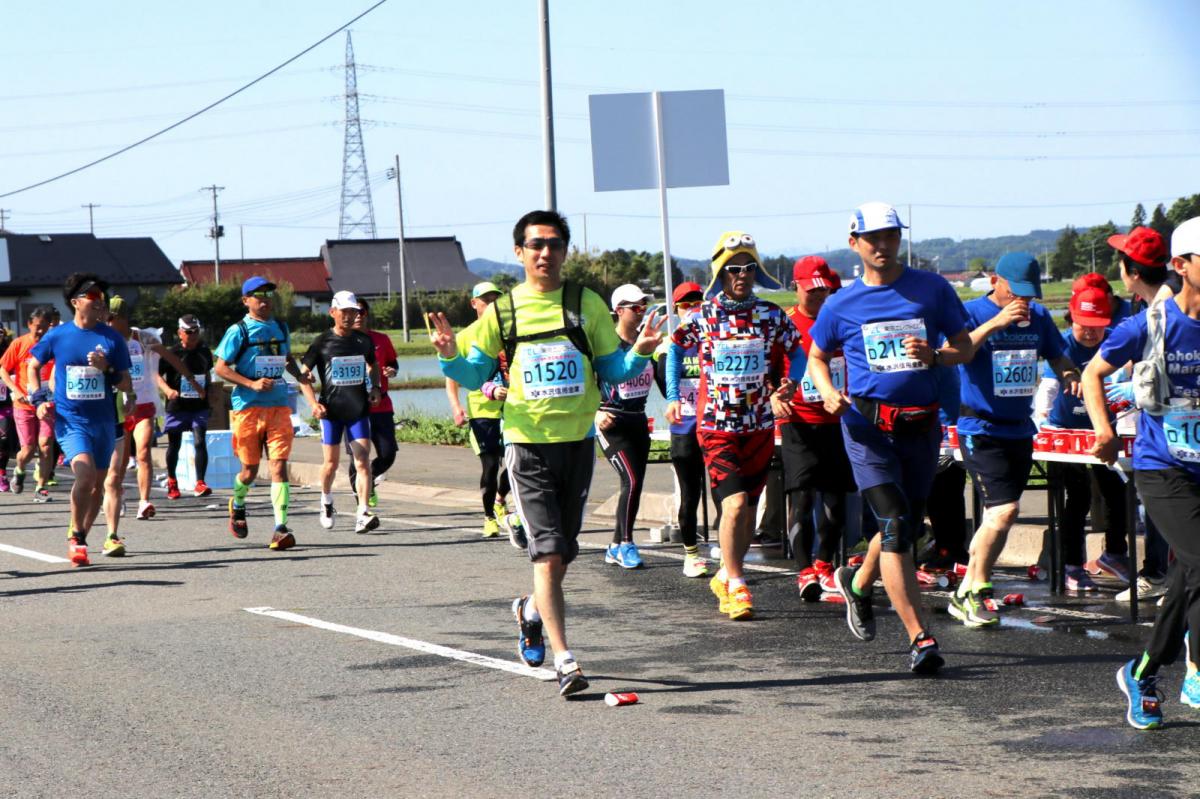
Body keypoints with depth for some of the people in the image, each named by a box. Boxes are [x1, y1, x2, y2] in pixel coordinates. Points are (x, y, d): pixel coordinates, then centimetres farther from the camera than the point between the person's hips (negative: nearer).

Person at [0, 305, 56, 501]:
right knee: (28, 449, -1)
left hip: (47, 403, 1)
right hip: (24, 404, -1)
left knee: (46, 445, -11)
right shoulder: (19, 344, -3)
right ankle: (19, 471, 33)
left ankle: (40, 488, 0)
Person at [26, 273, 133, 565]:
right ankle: (76, 536, -8)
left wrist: (106, 368, -14)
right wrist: (39, 399, 3)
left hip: (103, 421, 3)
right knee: (86, 473, -23)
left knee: (98, 483, 9)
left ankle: (78, 538, 27)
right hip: (69, 421, -3)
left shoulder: (112, 338, 1)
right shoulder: (57, 336, -1)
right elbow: (33, 366, 15)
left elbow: (125, 385, 4)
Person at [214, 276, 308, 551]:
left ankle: (281, 528, -14)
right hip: (248, 408, -3)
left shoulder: (280, 328, 13)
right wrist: (252, 384, -17)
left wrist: (299, 375, 11)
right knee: (250, 470, 7)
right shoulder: (238, 331, -3)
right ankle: (237, 505, 39)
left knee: (279, 465, -10)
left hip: (278, 407, 3)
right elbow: (220, 368, -6)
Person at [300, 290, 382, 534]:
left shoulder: (364, 340, 5)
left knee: (363, 460, -12)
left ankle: (363, 514, -17)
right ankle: (326, 501, 37)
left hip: (359, 410, 1)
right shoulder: (322, 342, -3)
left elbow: (373, 366, 24)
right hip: (331, 410, -1)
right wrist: (313, 403, -11)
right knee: (331, 462, 8)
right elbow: (303, 375, 1)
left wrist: (375, 388, 6)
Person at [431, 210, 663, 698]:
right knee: (548, 553, -13)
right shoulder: (502, 311, 4)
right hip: (528, 443, -2)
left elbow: (612, 370, 7)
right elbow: (475, 373, 8)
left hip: (578, 441, 2)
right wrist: (450, 356, -12)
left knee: (562, 553, 13)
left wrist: (640, 353, -13)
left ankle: (531, 612, 44)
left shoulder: (587, 304, 4)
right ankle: (564, 660, -12)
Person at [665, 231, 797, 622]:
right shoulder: (702, 317, -3)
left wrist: (789, 384, -2)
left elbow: (796, 353, 14)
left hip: (759, 427, 3)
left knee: (748, 509, 10)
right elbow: (675, 350, 13)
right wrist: (673, 397, 9)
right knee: (734, 503, -17)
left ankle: (726, 576, 29)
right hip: (716, 428, -3)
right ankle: (736, 587, -8)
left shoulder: (771, 315, 2)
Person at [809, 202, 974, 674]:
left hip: (920, 426, 3)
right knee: (894, 525, -15)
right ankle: (920, 639, -17)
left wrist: (934, 356, -14)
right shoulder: (842, 304, 4)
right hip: (867, 424, -3)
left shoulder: (931, 289, 4)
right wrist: (827, 390, -5)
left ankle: (858, 582, 47)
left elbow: (964, 348, 8)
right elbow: (817, 357, 16)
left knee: (907, 526, 15)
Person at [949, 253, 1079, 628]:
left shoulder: (1038, 317, 8)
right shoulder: (973, 313, -10)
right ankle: (976, 590, 0)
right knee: (1005, 510, -16)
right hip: (981, 429, -7)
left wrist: (1069, 373, -7)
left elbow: (1057, 356, 17)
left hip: (1020, 428, 7)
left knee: (998, 515, 10)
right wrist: (996, 322, -37)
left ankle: (967, 594, 22)